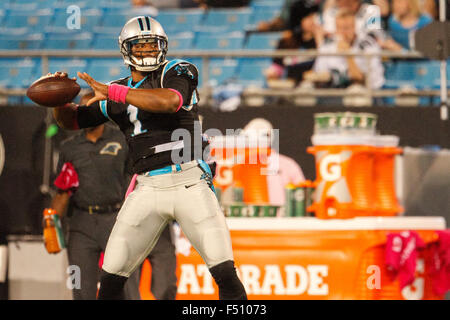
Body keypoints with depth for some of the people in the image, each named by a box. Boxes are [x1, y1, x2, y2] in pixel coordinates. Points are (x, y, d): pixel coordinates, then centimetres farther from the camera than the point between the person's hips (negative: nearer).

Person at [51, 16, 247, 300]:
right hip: (148, 188, 4)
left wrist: (112, 92, -19)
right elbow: (73, 120, 22)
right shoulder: (119, 91, 15)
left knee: (225, 272, -12)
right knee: (112, 275, 0)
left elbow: (170, 101, -22)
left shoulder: (177, 72, 1)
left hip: (190, 182, -4)